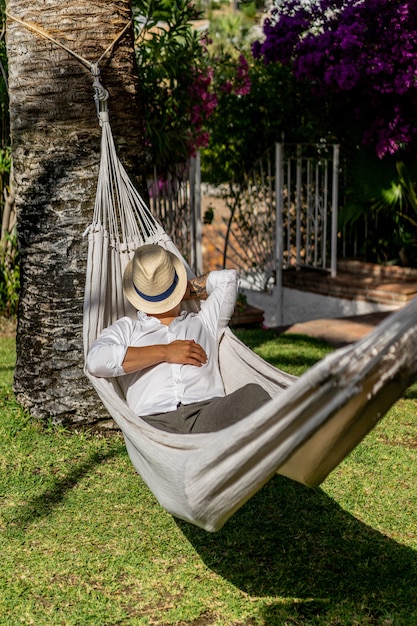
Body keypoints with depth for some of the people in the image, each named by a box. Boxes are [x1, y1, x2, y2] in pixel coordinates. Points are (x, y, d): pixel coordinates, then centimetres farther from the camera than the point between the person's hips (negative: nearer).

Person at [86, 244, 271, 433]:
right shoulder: (125, 328, 28)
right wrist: (165, 353, 5)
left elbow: (228, 277, 29)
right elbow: (96, 361, 6)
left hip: (208, 412, 2)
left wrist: (185, 290, 38)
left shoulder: (204, 322, 36)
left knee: (253, 394, -33)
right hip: (153, 420, -2)